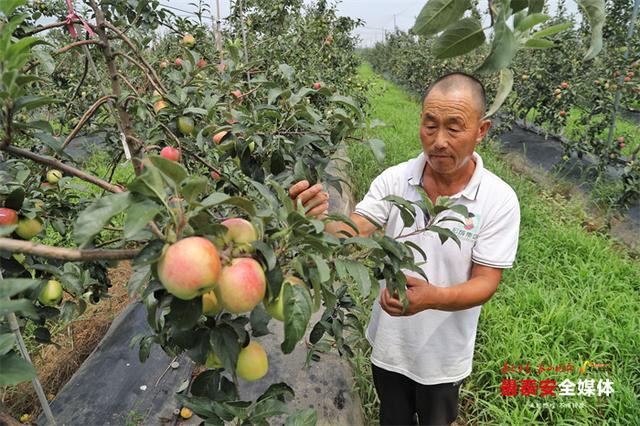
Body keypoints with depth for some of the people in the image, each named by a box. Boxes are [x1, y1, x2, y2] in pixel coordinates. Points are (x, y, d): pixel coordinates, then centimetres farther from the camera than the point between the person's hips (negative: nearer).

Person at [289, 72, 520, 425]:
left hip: (443, 355, -1)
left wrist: (433, 297, -38)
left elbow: (485, 283, -18)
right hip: (388, 344, 2)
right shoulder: (393, 179, -14)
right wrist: (321, 218, -44)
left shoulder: (500, 200, -19)